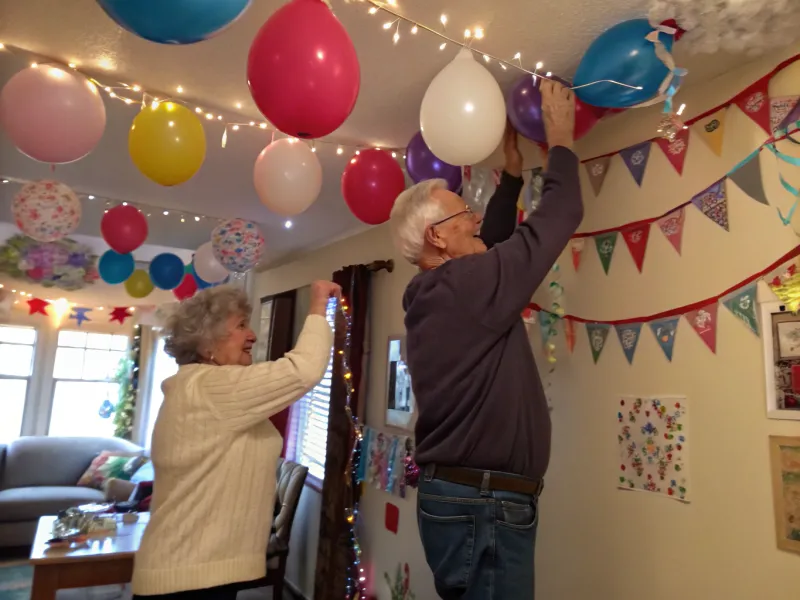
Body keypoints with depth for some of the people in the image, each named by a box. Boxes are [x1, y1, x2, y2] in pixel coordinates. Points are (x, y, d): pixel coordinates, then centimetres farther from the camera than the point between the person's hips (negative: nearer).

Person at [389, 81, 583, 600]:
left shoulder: (432, 294, 7)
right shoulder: (469, 285, -20)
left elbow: (490, 244, 21)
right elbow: (560, 216, -14)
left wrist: (513, 173, 24)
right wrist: (561, 140, 2)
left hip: (462, 496, 10)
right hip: (484, 504, -10)